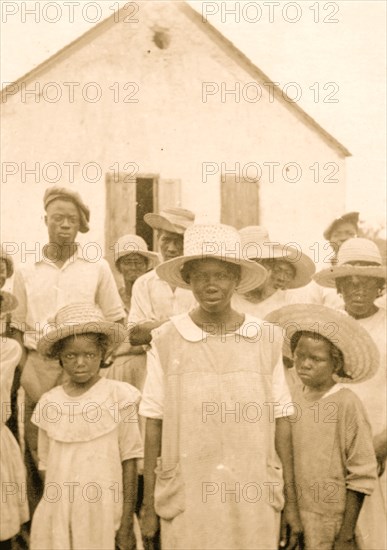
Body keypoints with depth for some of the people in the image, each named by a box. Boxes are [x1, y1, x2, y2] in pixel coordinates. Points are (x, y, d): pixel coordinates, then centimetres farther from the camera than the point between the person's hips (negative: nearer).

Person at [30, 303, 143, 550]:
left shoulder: (118, 397, -9)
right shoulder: (49, 404, 0)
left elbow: (129, 462, -5)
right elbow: (48, 467, 8)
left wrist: (127, 525, -5)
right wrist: (51, 513, 6)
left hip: (104, 515, -2)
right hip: (59, 516, 2)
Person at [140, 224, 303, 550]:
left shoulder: (268, 339, -2)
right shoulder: (166, 341, -5)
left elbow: (281, 423, 2)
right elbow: (154, 426, 0)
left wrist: (291, 501, 5)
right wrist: (149, 506, 3)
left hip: (255, 501, 1)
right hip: (186, 504, -1)